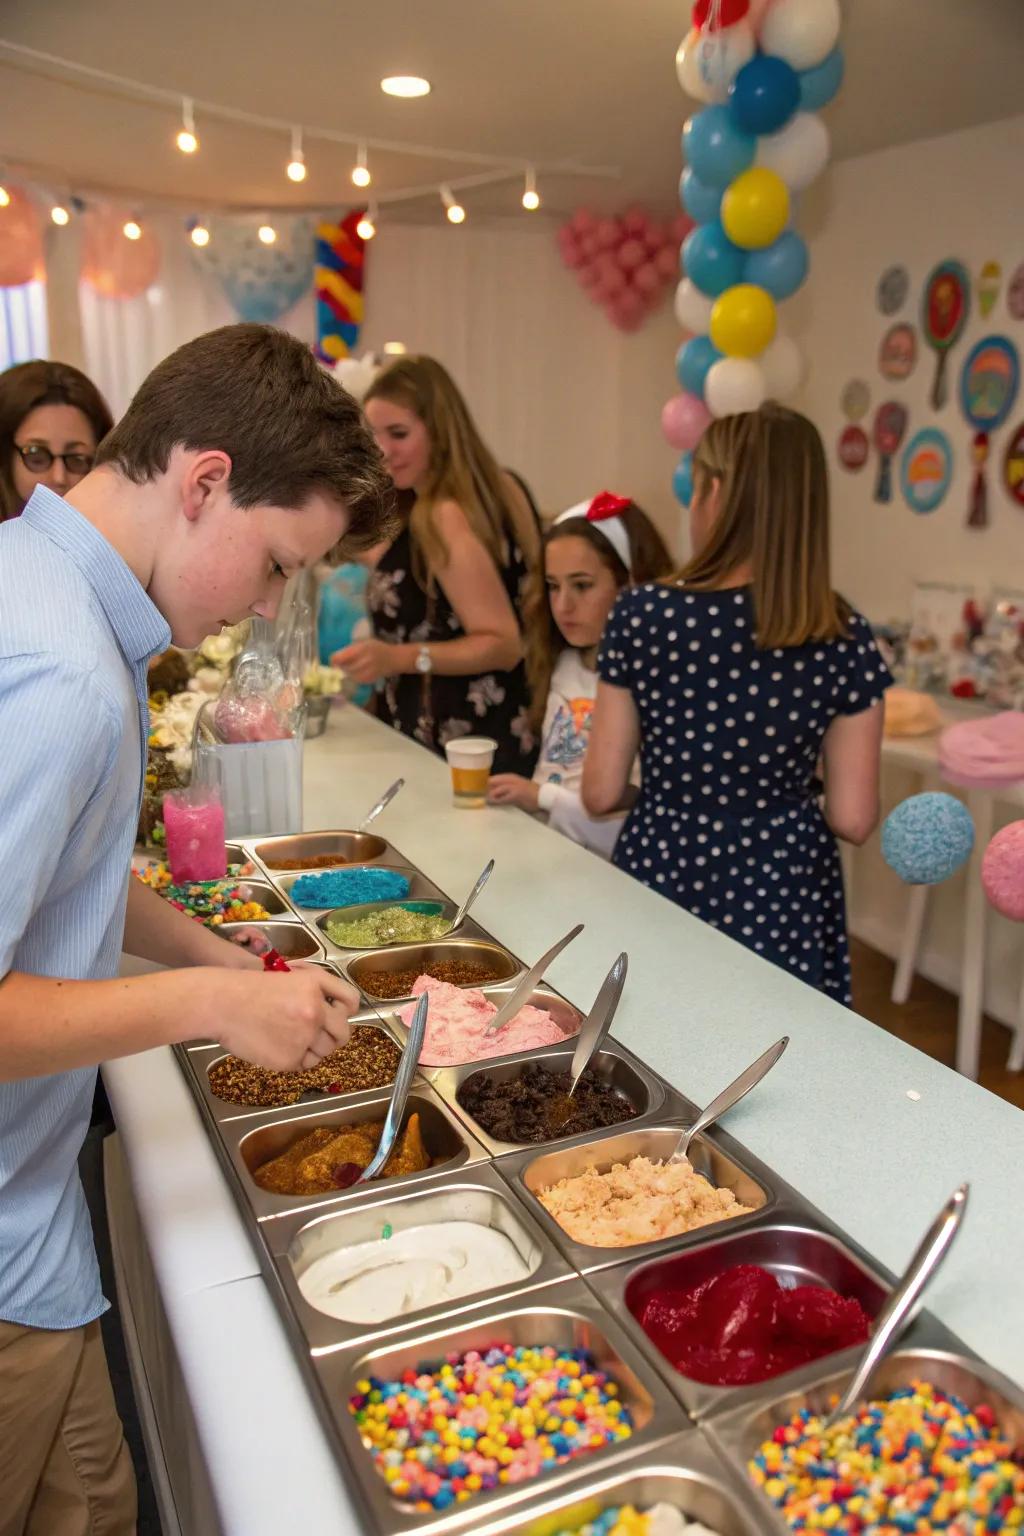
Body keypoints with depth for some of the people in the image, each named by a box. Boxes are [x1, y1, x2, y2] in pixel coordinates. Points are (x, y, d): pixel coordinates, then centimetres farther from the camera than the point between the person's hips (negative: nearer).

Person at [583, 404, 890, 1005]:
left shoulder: (643, 615, -12)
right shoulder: (844, 638, -9)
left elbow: (601, 794, -6)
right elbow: (853, 819, -6)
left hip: (661, 877, 0)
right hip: (783, 901, 1)